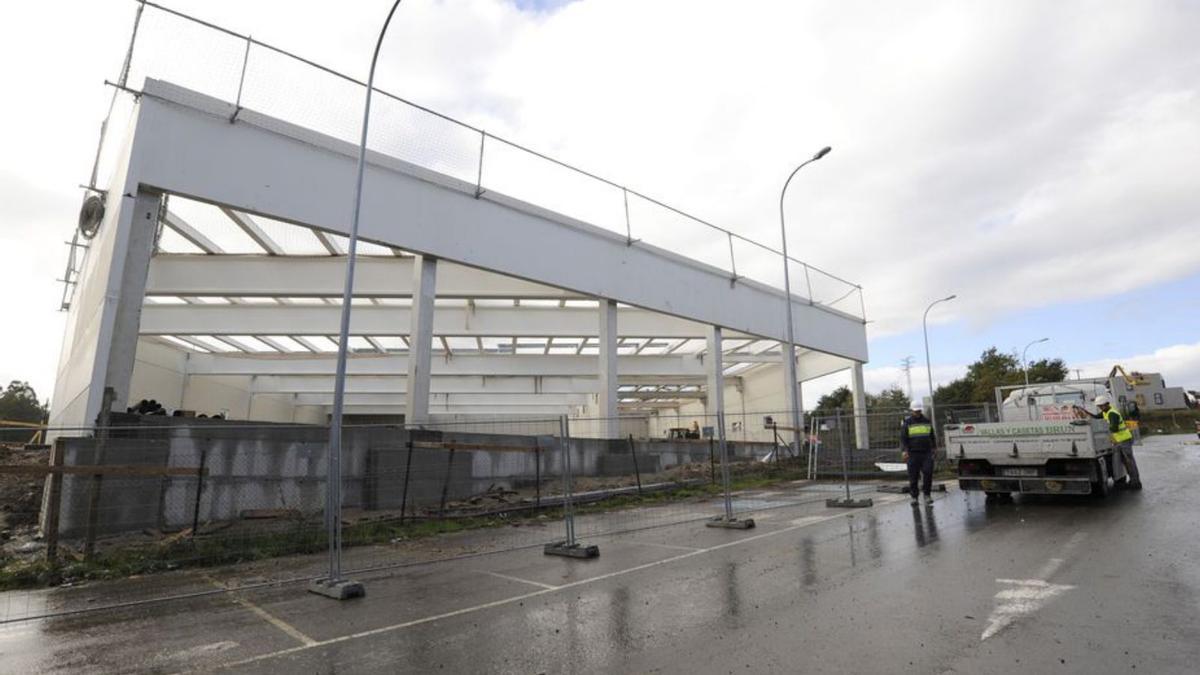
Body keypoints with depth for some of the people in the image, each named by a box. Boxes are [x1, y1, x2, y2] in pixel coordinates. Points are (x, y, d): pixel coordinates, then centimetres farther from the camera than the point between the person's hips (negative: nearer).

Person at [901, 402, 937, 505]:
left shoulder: (927, 421, 10)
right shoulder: (907, 423, 0)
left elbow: (932, 436, 19)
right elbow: (903, 438, -4)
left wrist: (934, 449, 15)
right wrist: (905, 451, -14)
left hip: (926, 453, 2)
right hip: (913, 454, -2)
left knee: (928, 473, -11)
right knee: (913, 476, 1)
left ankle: (927, 495, 3)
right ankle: (914, 497, 10)